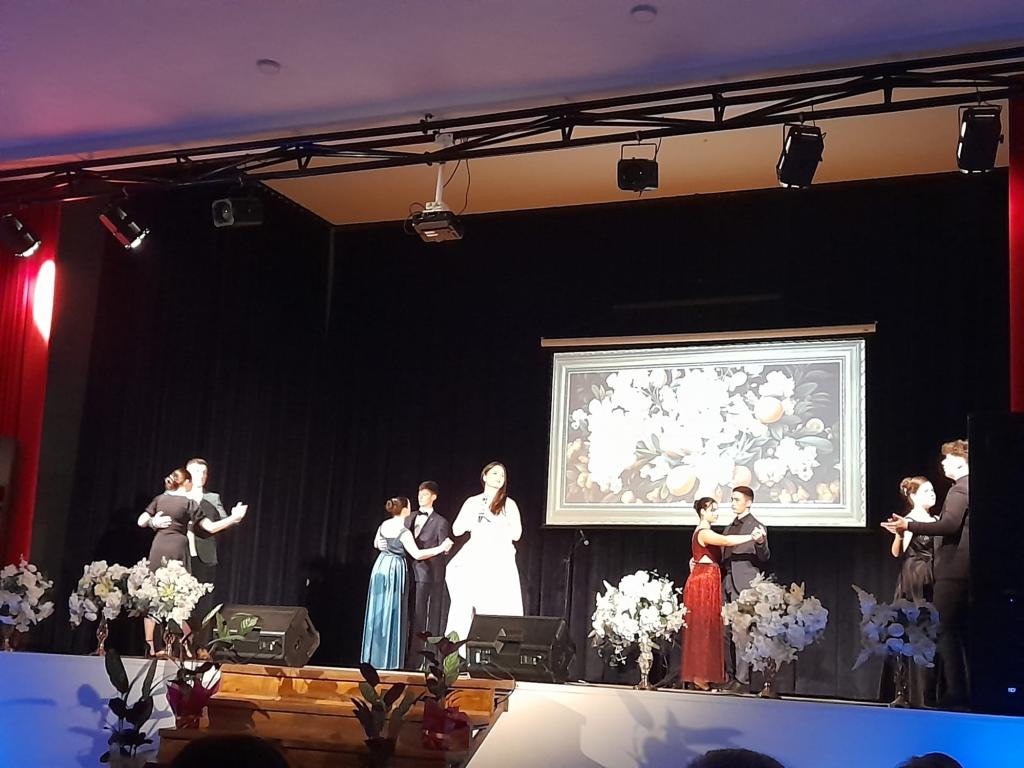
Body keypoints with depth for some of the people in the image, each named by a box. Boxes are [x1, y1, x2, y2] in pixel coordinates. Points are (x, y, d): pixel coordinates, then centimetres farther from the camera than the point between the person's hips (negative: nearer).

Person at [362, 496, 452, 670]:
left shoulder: (384, 525, 4)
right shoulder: (403, 532, -19)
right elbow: (417, 554, -26)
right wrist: (440, 548, -22)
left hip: (381, 566, 7)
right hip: (395, 569, -7)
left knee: (378, 610, 13)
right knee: (392, 612, -1)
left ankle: (374, 654, 20)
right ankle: (388, 659, 2)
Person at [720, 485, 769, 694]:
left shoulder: (756, 527, -4)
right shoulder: (729, 528, 19)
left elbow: (763, 557, -14)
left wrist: (760, 542, -34)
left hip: (744, 587, -8)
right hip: (726, 585, 8)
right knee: (726, 633, 9)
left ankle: (742, 680, -6)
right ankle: (729, 677, 16)